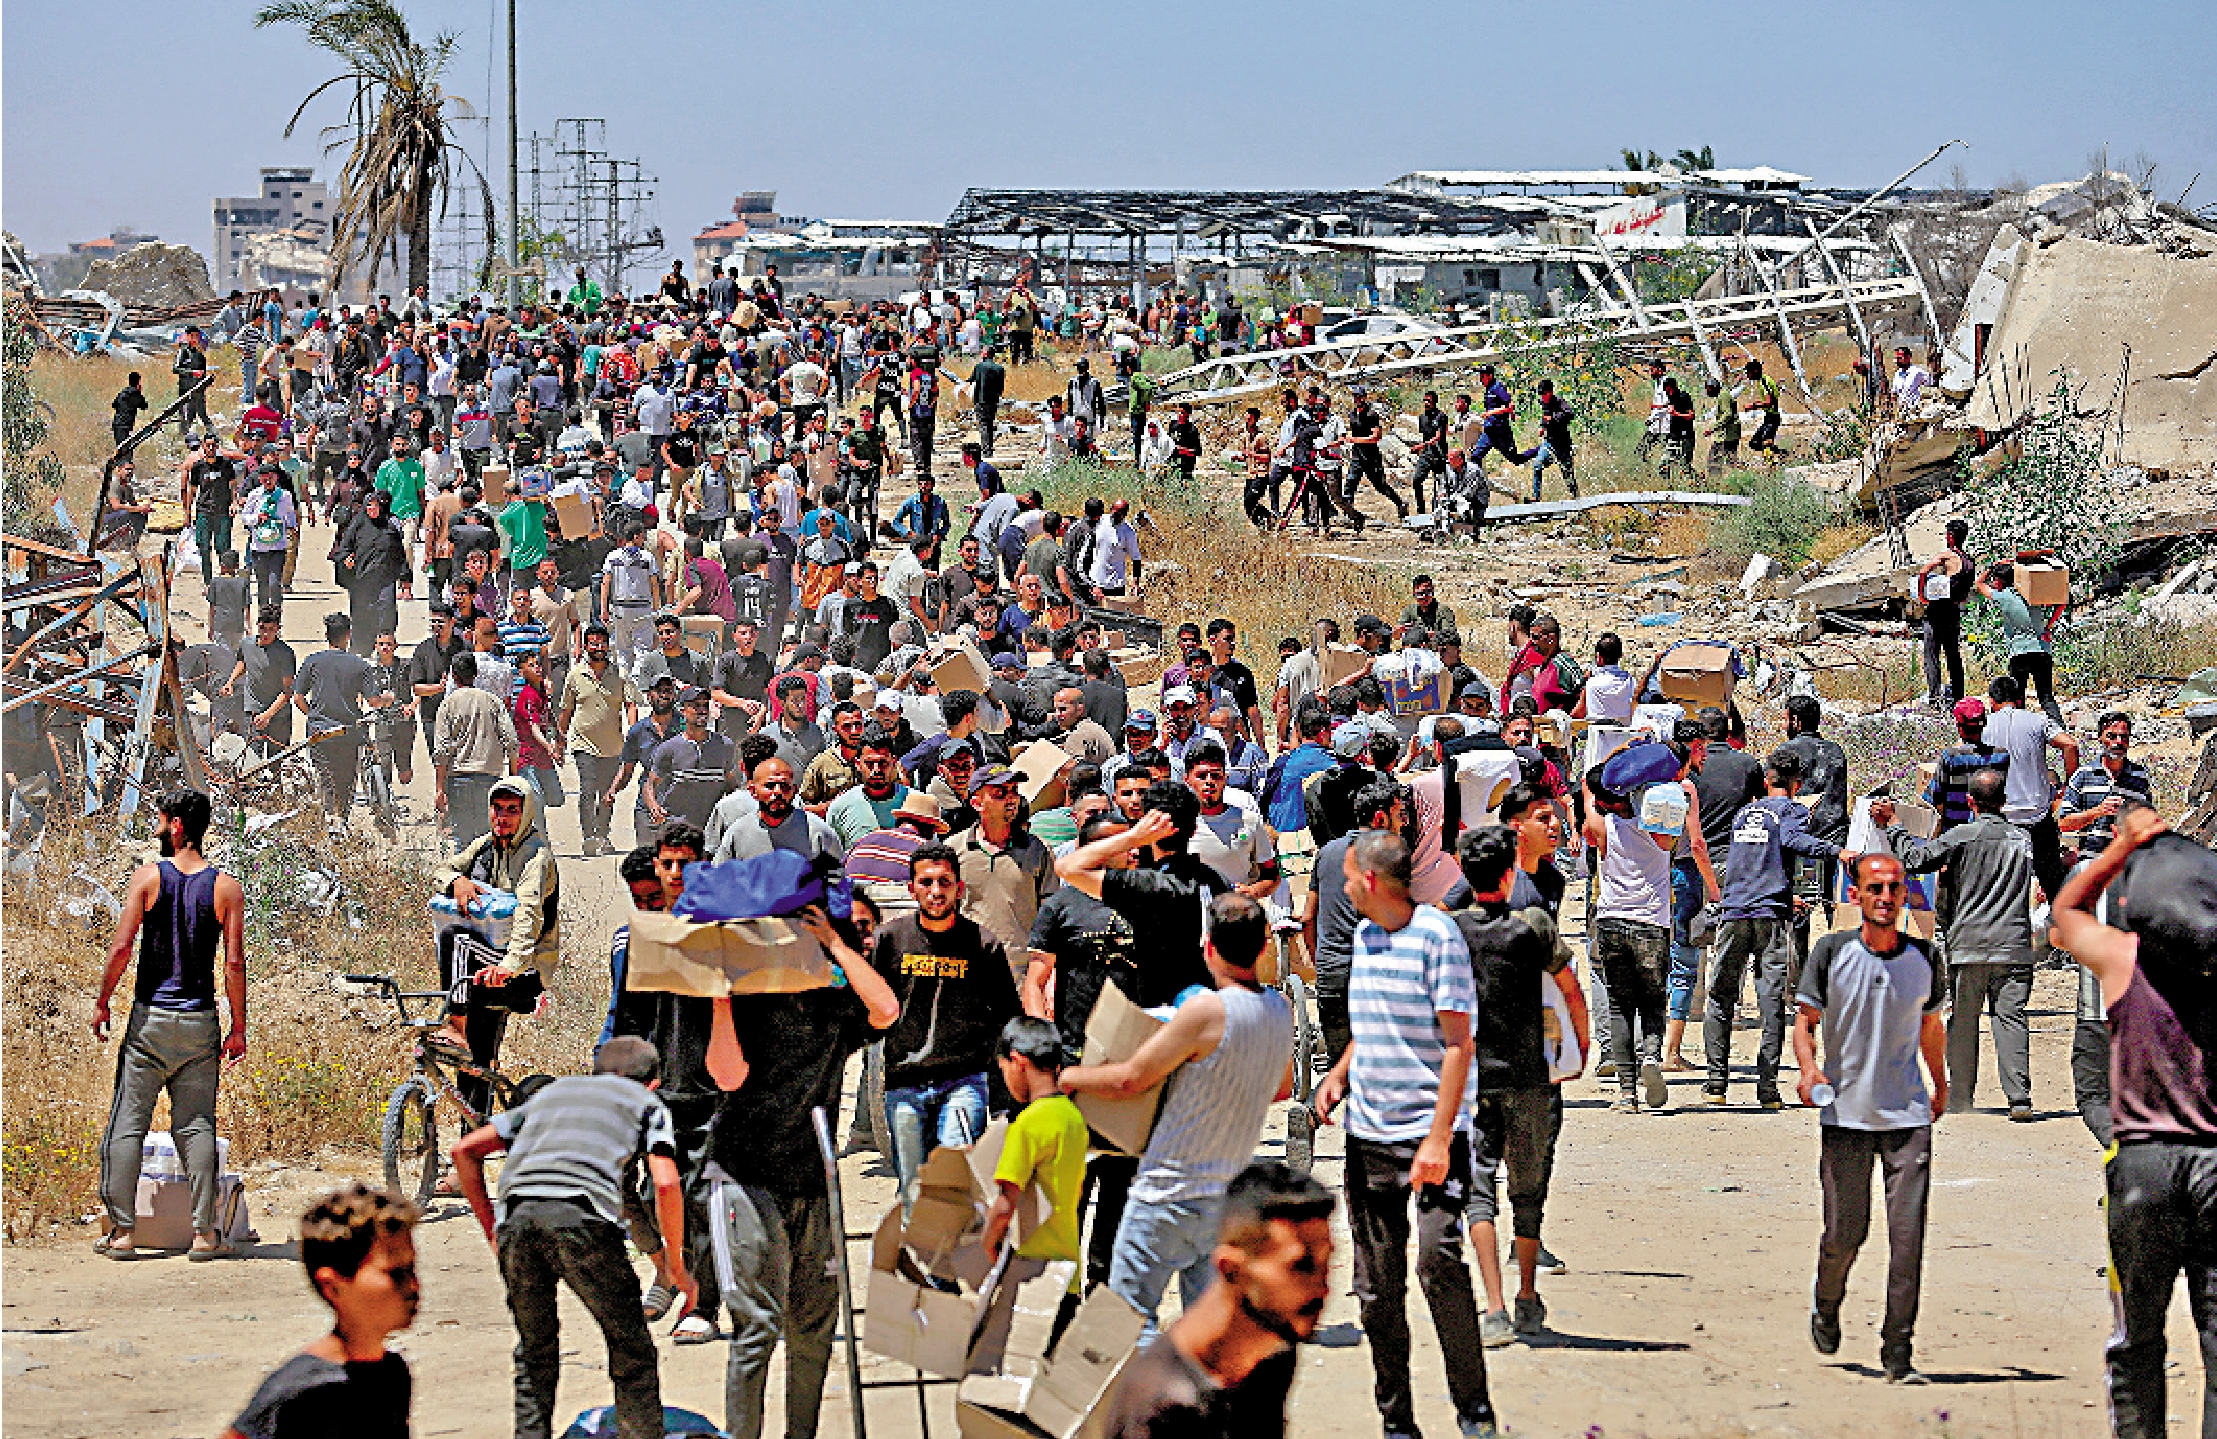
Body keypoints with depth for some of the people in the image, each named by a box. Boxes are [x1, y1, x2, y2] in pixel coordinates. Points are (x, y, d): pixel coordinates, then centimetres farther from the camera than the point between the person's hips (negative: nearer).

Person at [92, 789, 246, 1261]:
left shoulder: (148, 877, -4)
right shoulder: (226, 888, 0)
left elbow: (122, 946, -9)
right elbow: (234, 963, -4)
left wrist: (102, 1002, 2)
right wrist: (238, 1028, 2)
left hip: (150, 1017, -2)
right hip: (201, 1021, 2)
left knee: (127, 1124, 4)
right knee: (197, 1125, 5)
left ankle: (121, 1231, 1)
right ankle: (204, 1233, 1)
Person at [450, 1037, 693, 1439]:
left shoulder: (551, 1092, 35)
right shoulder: (647, 1104, 24)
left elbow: (465, 1150, 29)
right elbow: (665, 1183, 6)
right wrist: (677, 1268, 15)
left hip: (516, 1217, 4)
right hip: (582, 1217, -4)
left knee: (535, 1353, 20)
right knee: (632, 1356, 9)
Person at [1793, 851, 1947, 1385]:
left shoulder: (1924, 959, 5)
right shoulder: (1831, 952, -2)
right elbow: (1805, 1018, -1)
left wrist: (1940, 1086, 30)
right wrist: (1809, 1068, -20)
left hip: (1909, 1116, 2)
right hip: (1845, 1115, -1)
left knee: (1908, 1236, -6)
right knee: (1844, 1235, 3)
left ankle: (1897, 1354, -2)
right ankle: (1826, 1308, 36)